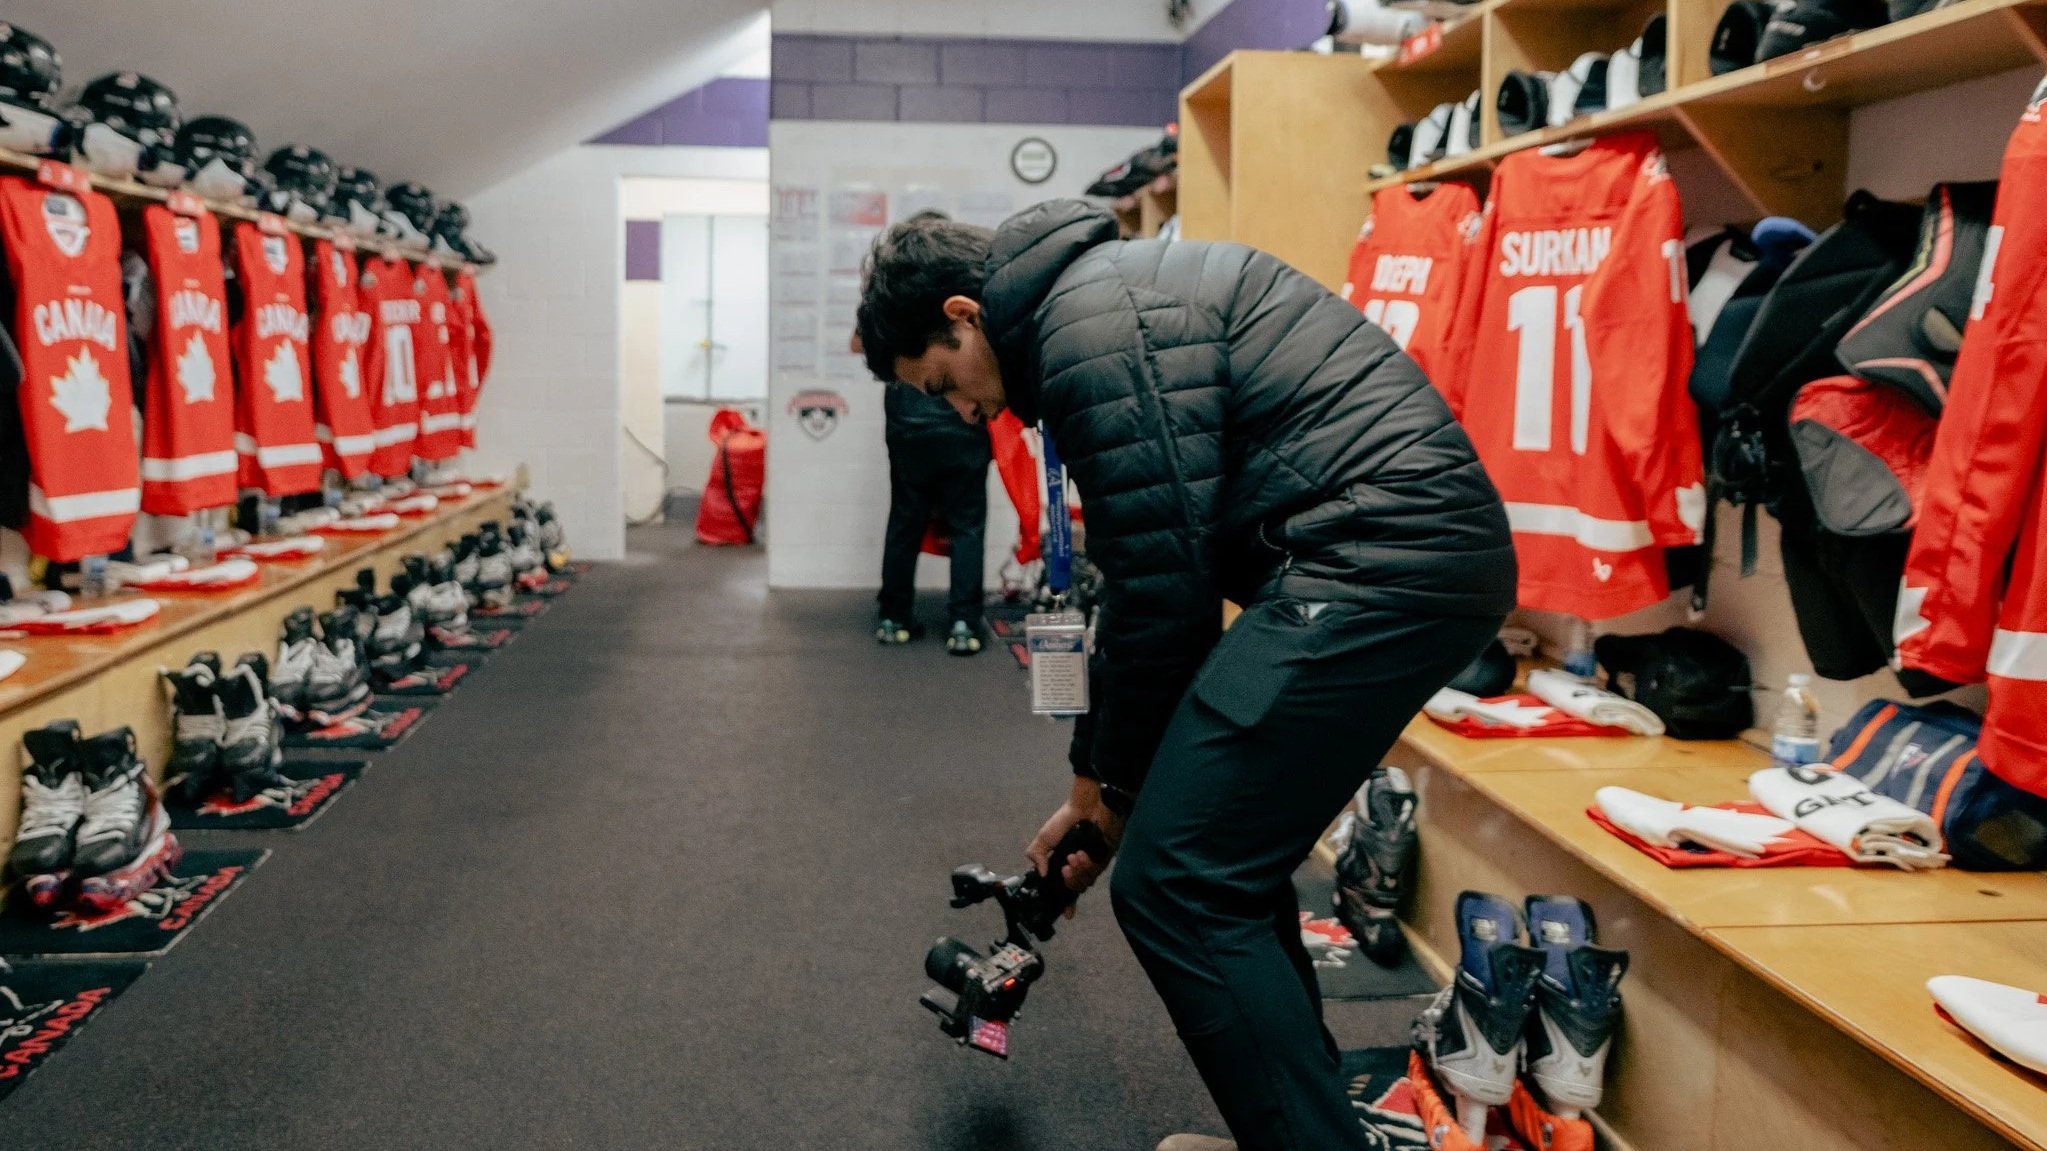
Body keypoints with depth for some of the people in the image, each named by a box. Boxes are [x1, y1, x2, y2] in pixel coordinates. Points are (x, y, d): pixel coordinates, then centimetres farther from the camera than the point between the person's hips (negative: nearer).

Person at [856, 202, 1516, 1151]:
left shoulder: (1090, 323, -11)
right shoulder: (1102, 304, 22)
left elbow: (1165, 582, -13)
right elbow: (1145, 573, 24)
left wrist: (1122, 786, 3)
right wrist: (1096, 778, 25)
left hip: (1381, 555, -11)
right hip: (1423, 550, 11)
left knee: (1173, 883, -8)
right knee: (1225, 857, 18)